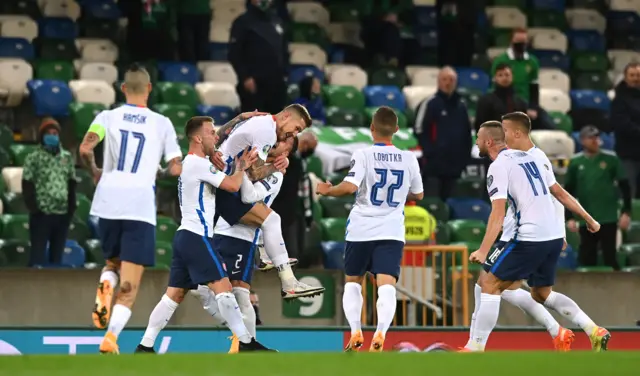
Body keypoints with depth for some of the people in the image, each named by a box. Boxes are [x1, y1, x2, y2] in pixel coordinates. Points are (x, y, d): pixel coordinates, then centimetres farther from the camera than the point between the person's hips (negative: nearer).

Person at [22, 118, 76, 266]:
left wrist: (71, 209, 5)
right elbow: (27, 187, -6)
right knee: (38, 254, -5)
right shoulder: (33, 158, -3)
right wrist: (34, 209, -14)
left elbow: (72, 185, 15)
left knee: (57, 254, 9)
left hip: (62, 214, 5)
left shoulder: (67, 157, 12)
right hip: (41, 215, -5)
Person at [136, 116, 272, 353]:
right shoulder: (198, 163, -10)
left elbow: (224, 183, 24)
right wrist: (241, 168, 6)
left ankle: (144, 347, 6)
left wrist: (240, 166, 9)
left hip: (185, 236, 10)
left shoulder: (191, 164, 21)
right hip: (197, 237, -10)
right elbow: (232, 186, -13)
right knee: (223, 287, -10)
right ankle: (247, 343, -12)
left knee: (174, 295, 8)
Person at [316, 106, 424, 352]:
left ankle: (355, 333, 6)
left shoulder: (363, 155, -8)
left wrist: (327, 191, -2)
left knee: (352, 282, 18)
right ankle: (380, 333, -31)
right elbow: (418, 195, 16)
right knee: (386, 285, -10)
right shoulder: (409, 159, 4)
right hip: (392, 232, 1)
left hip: (361, 230, -1)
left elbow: (350, 187, -20)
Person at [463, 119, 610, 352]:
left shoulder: (498, 166, -6)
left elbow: (498, 213, -16)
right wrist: (588, 219, 26)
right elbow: (560, 193, 19)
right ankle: (595, 332, 11)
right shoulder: (529, 157, 17)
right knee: (542, 294, 21)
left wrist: (483, 251, -21)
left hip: (530, 238, -8)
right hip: (555, 236, 8)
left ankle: (475, 350, -3)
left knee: (490, 286, 0)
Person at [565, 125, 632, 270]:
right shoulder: (576, 162, 4)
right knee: (587, 259, 6)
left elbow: (624, 186, 2)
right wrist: (569, 218, 3)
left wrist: (626, 212, -4)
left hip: (608, 218, -2)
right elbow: (568, 191, 9)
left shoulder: (611, 159, -1)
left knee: (610, 258, -2)